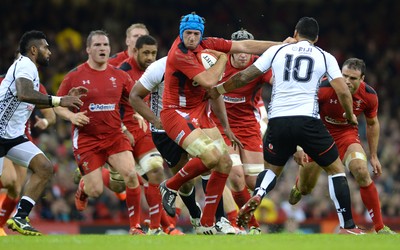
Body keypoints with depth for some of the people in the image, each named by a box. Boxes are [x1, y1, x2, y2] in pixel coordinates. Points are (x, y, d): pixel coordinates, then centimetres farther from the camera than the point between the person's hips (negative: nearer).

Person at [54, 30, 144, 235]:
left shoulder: (119, 75, 5)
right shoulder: (75, 76, -3)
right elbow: (57, 104, 2)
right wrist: (71, 116, -17)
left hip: (115, 136, 2)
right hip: (86, 139, -2)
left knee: (131, 174, -21)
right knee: (96, 191, -6)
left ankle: (135, 226, -9)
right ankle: (83, 187, 35)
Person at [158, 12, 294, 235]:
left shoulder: (207, 45, -1)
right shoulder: (179, 54, -22)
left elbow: (244, 46, 4)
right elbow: (209, 81, -27)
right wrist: (223, 58, -10)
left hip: (200, 112, 8)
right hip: (176, 113, -8)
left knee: (225, 164, 1)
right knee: (211, 156, -27)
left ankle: (207, 225, 8)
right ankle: (170, 187, -1)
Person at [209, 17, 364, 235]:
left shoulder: (277, 51, 14)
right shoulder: (325, 57, 11)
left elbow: (243, 77, 15)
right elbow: (343, 92, 3)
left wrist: (218, 90, 32)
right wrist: (350, 116, 23)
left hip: (278, 120, 2)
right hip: (308, 119, -2)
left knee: (271, 168, 25)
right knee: (336, 169, 13)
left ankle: (256, 197, -7)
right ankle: (347, 227, 4)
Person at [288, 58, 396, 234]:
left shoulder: (369, 96, -17)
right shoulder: (324, 89, -29)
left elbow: (372, 124, 2)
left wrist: (373, 156, 5)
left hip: (347, 134, 1)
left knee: (362, 173, -25)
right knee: (305, 189, 7)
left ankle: (380, 228, -17)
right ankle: (298, 188, 51)